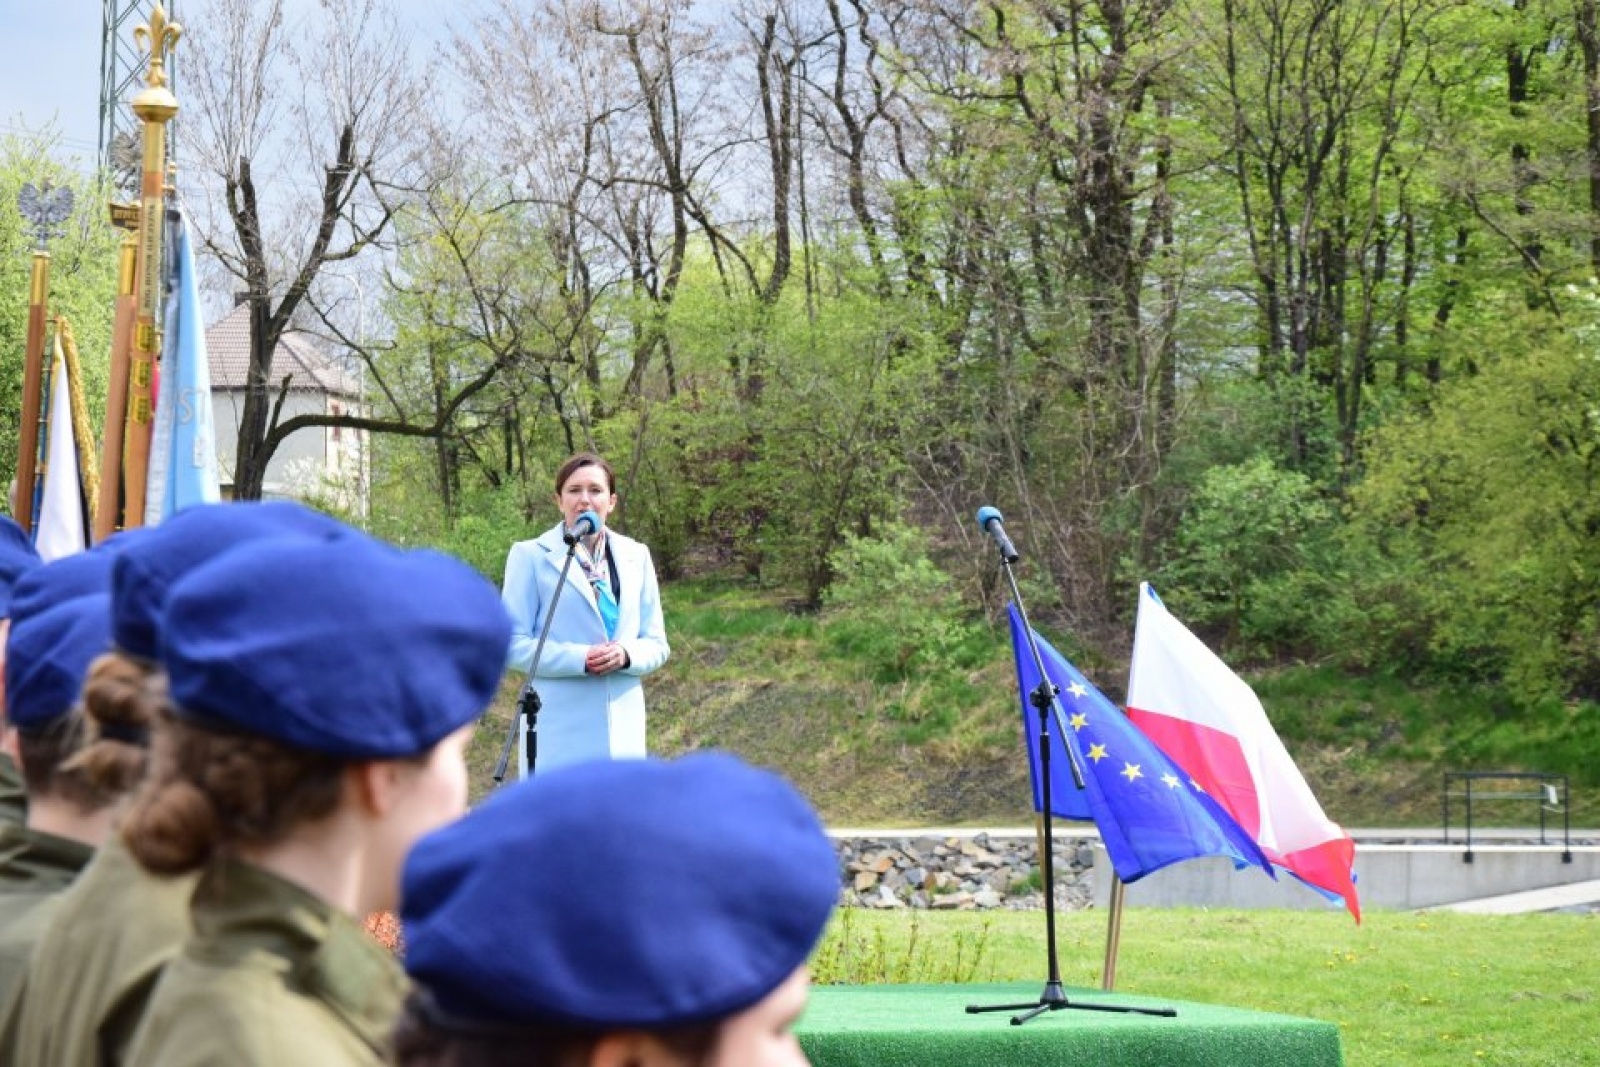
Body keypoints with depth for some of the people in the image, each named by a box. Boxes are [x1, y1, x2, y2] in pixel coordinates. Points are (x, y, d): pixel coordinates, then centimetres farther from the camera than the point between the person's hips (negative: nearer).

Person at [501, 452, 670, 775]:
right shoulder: (530, 556, 3)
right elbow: (512, 643, -2)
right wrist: (579, 658, -16)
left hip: (623, 725, 4)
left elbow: (656, 644, 14)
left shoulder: (636, 556, 14)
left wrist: (626, 655, -9)